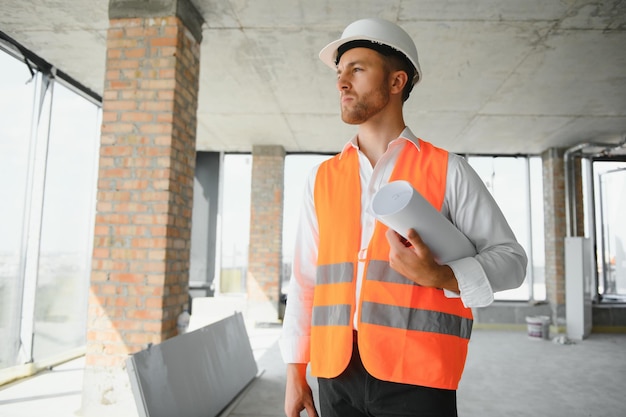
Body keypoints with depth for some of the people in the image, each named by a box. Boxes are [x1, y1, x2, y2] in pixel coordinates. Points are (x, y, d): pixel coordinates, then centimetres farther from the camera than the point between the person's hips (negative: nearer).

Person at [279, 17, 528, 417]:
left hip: (417, 378, -2)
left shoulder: (446, 170, -1)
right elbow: (305, 280, 7)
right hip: (336, 377, 3)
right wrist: (295, 372, 5)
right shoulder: (322, 178, 7)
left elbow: (511, 258, 0)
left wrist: (438, 275, -18)